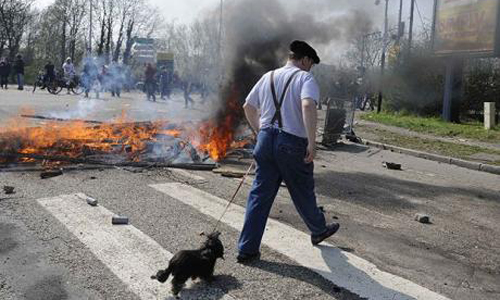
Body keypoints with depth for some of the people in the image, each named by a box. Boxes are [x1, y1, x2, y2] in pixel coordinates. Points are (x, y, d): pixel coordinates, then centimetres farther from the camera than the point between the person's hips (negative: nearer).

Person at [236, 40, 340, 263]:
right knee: (303, 192, 15)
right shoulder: (305, 78, -4)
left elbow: (248, 107, 18)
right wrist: (312, 143, -21)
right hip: (292, 143, -5)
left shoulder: (268, 77, 15)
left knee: (260, 194, 7)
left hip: (266, 138, 5)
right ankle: (318, 230, 39)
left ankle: (247, 249, 8)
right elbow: (308, 106, -23)